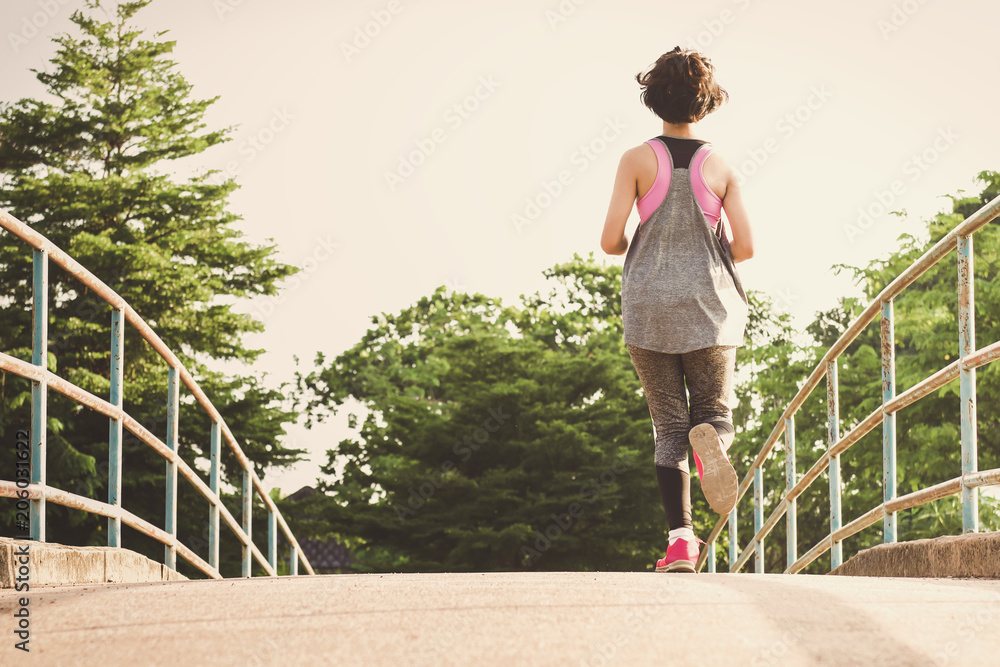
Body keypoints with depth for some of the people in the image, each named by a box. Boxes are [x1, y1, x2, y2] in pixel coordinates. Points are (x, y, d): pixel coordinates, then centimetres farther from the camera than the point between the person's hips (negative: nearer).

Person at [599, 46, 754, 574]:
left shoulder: (638, 160, -3)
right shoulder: (720, 168, 1)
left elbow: (610, 240, -7)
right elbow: (744, 247, -3)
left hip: (648, 308, 0)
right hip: (708, 310, 0)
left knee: (668, 427, 6)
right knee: (715, 415, 11)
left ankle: (680, 538, -8)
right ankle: (708, 439, -28)